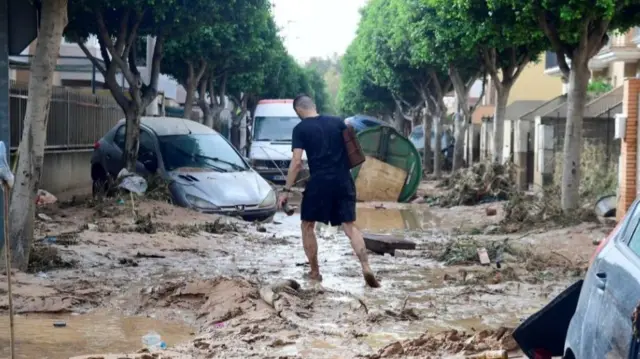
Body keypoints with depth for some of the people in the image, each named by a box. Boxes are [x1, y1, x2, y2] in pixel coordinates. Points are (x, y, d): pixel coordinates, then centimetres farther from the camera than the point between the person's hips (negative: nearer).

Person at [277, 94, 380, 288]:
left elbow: (296, 162, -9)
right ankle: (366, 268, -12)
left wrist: (286, 190, -6)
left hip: (319, 181, -4)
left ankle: (314, 272, 15)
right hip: (343, 180, 4)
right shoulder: (337, 122, 10)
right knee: (350, 225, 5)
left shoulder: (300, 129, -2)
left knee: (307, 226, 13)